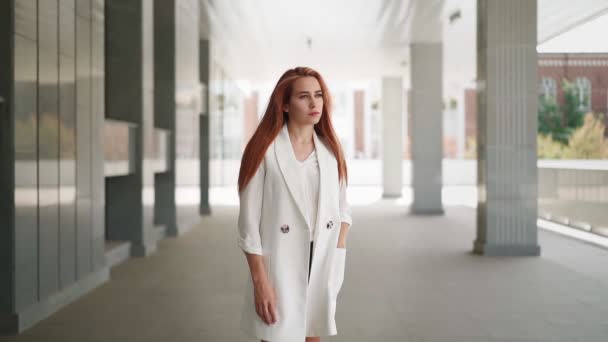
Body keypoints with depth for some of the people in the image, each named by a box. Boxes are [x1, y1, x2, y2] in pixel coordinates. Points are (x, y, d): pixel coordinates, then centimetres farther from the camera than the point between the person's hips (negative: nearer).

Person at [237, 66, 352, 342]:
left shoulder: (330, 150, 7)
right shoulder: (264, 150, -9)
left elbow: (342, 207, 14)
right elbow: (249, 219, -11)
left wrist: (338, 252, 0)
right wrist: (260, 280, -15)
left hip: (322, 265, 5)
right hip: (280, 265, -4)